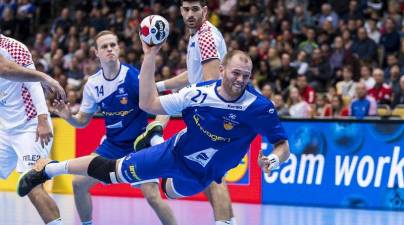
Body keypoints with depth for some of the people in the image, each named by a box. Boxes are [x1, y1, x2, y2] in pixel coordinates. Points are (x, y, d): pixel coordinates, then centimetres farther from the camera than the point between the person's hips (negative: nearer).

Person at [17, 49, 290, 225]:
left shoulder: (259, 107, -29)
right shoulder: (200, 92, -23)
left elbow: (283, 145, -20)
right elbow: (148, 104, -15)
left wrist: (274, 158, -43)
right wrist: (150, 56, -23)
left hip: (200, 176, 0)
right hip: (173, 152, 1)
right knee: (112, 170, 8)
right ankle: (47, 169, 30)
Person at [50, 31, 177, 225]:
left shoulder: (134, 76, -18)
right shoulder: (93, 84, -2)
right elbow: (83, 121, 8)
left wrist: (156, 132, -29)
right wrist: (69, 117, -13)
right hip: (112, 145, 5)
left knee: (152, 195, -20)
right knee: (79, 183, 2)